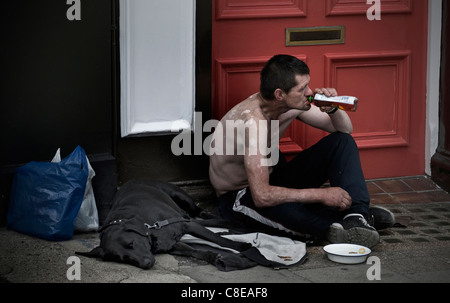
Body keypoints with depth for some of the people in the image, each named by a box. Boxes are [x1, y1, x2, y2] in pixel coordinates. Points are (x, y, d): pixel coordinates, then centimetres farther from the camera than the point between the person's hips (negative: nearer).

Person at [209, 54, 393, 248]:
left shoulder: (291, 104, -12)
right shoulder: (253, 121, -34)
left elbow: (345, 129, 1)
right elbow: (262, 196, -41)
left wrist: (332, 109, -23)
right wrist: (320, 194, -36)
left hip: (274, 177, 8)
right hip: (240, 196, -8)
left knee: (342, 141, -9)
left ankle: (356, 216, -27)